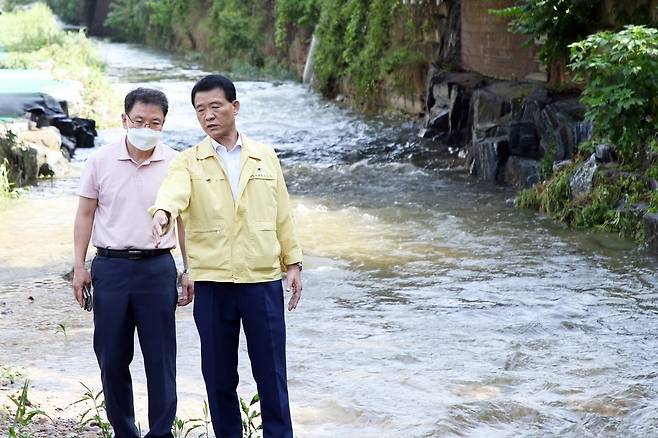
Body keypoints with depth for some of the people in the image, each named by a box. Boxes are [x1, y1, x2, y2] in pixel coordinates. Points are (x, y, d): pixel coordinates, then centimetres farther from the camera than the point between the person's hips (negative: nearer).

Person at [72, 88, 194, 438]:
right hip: (110, 266, 1)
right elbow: (85, 215, 7)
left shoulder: (175, 164, 0)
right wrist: (79, 266, 3)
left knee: (160, 357, 1)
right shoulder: (100, 161, 1)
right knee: (111, 357, 7)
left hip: (157, 267, -1)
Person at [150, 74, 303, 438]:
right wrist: (162, 212, -43)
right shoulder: (188, 162, 1)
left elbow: (282, 214, 11)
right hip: (212, 283, 0)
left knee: (271, 370, 4)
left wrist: (293, 262, 7)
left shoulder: (265, 157, 8)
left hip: (263, 279, 0)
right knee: (218, 373, 8)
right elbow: (174, 190, -21)